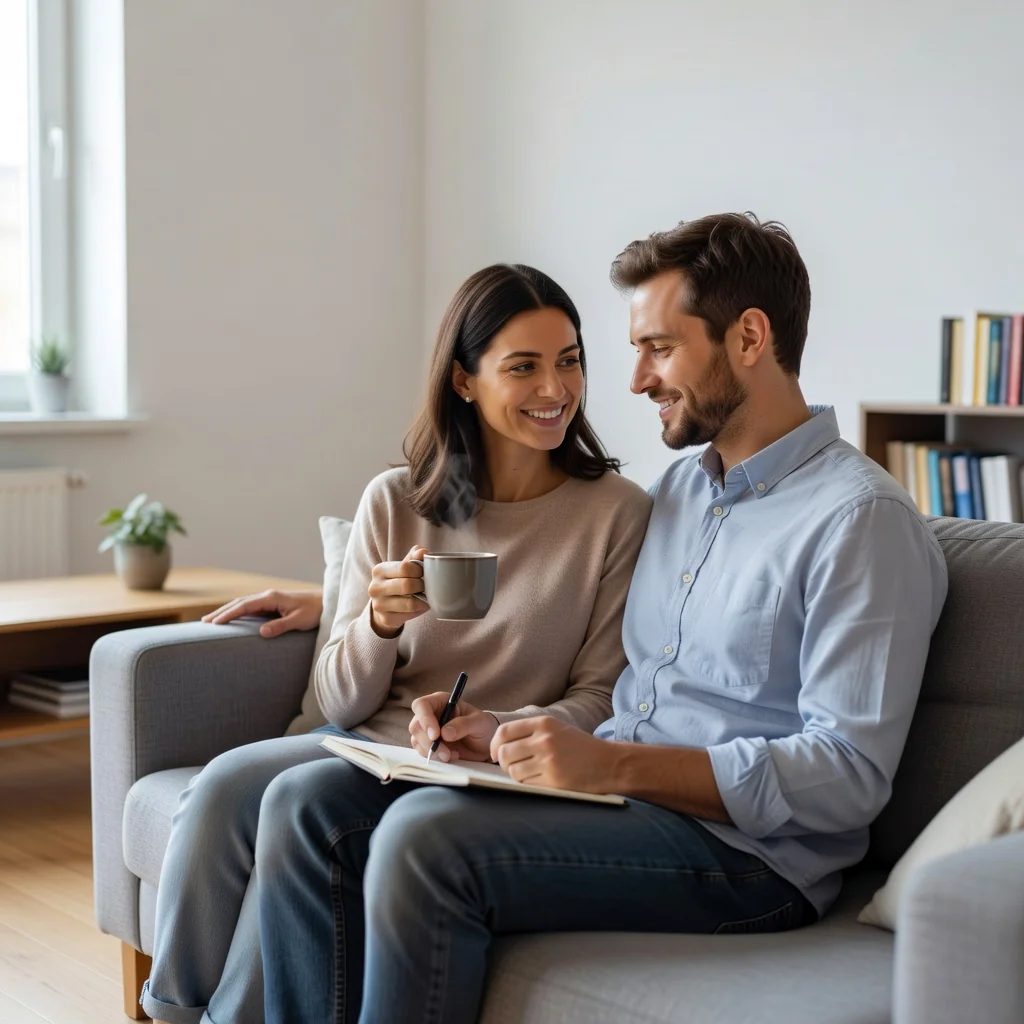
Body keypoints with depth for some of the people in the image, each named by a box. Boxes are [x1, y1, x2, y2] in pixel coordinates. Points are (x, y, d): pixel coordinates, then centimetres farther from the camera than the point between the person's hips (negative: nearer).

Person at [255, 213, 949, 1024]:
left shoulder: (862, 517, -10)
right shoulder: (679, 488, 17)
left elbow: (848, 776, -17)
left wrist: (615, 765, -24)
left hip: (745, 849, -8)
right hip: (614, 790, 8)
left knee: (426, 837, -29)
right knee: (310, 803, -7)